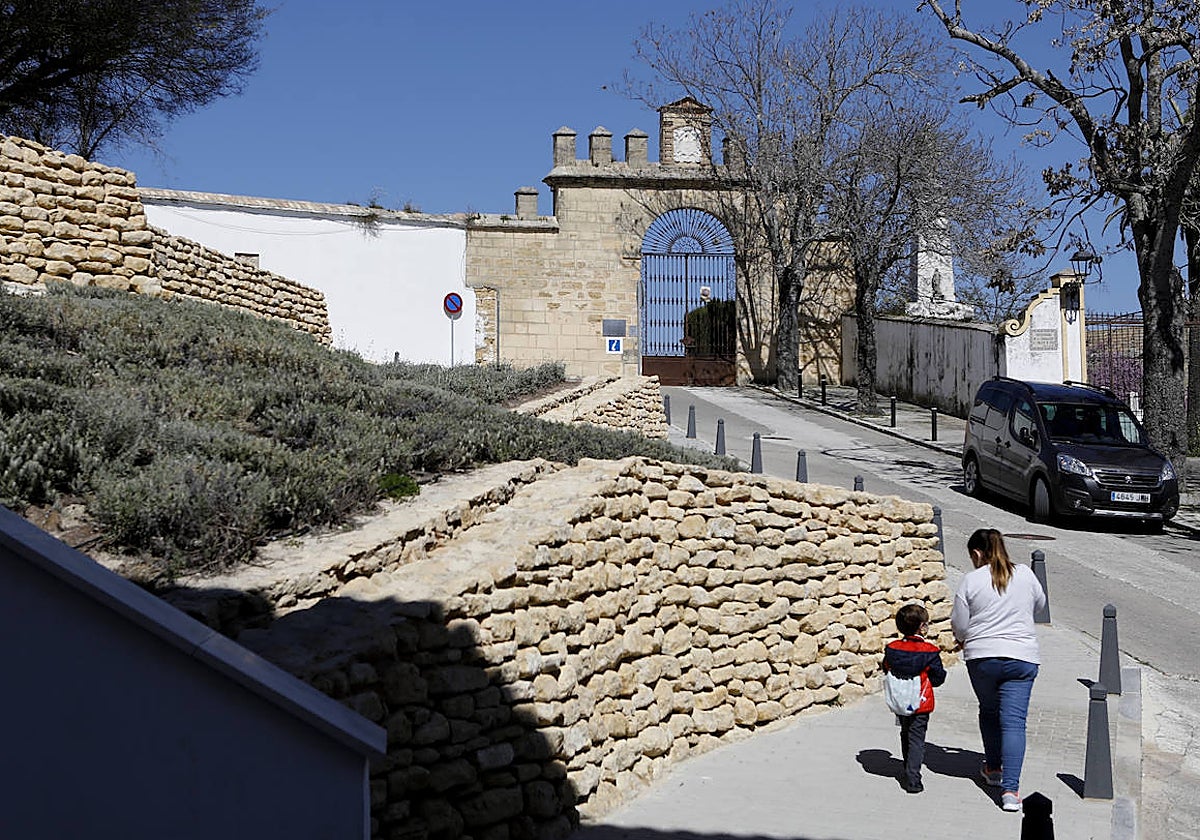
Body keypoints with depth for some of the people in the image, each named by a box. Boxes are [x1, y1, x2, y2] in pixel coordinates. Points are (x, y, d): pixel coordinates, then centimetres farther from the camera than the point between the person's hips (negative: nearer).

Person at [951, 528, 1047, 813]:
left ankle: (993, 768, 36)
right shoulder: (1025, 575, 2)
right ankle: (1010, 789, -10)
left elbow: (959, 627, -2)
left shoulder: (971, 581, -6)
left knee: (989, 711, 22)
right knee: (1014, 722, -3)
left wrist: (965, 640, 20)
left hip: (981, 658, -1)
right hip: (1021, 657, 1)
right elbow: (1040, 603, 21)